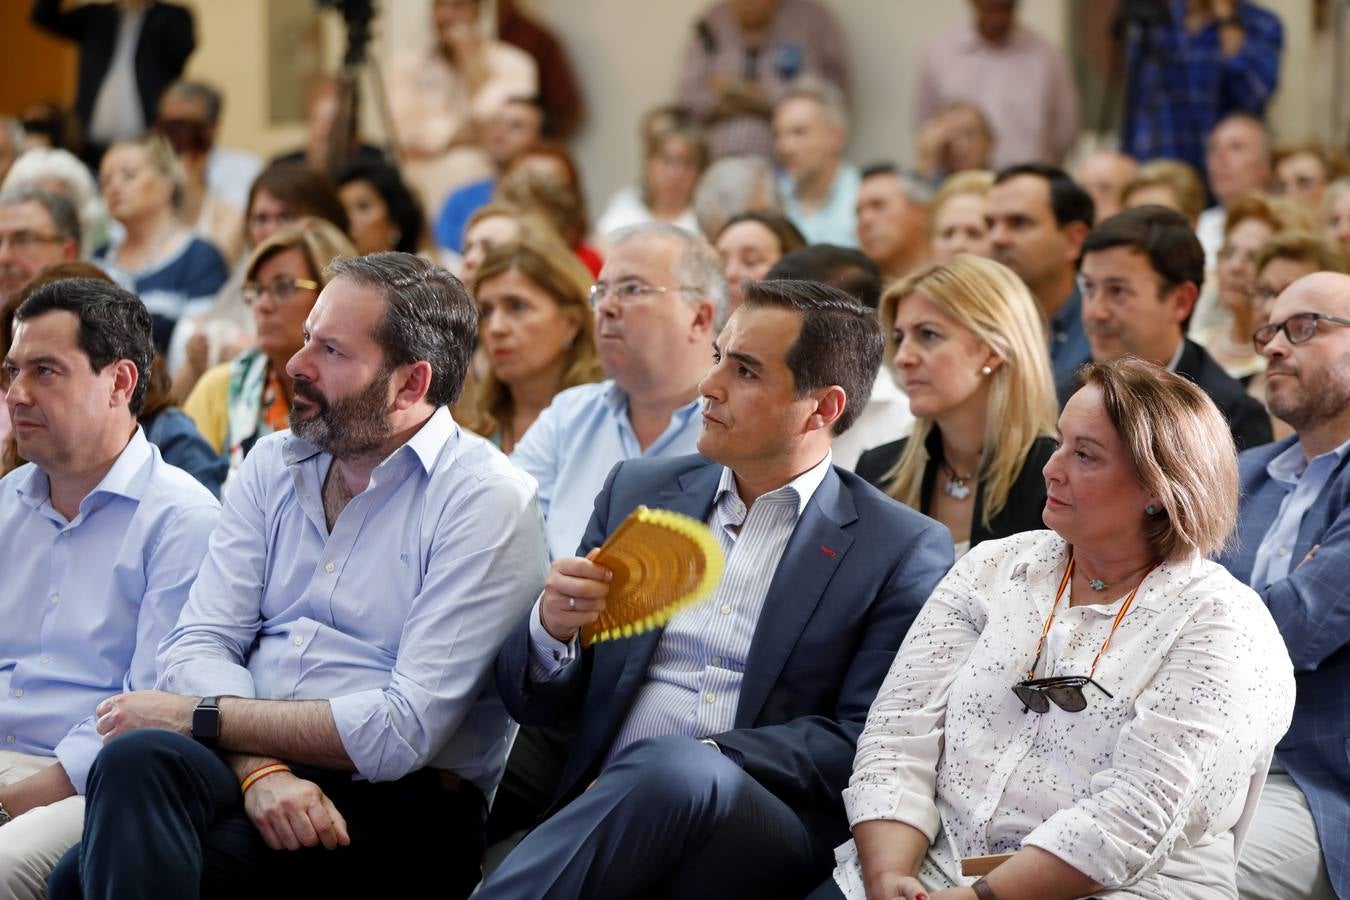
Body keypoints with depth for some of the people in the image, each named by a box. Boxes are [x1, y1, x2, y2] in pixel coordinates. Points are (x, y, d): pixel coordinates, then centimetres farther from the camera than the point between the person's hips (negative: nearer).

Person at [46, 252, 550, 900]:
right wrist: (260, 767, -16)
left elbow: (406, 729, -14)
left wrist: (199, 716, -11)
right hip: (250, 762, 6)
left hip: (397, 800, -6)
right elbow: (197, 645, 5)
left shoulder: (487, 501, -5)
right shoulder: (272, 465, 15)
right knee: (137, 759, -31)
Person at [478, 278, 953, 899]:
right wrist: (552, 629, -5)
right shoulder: (638, 491, 18)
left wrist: (706, 757, -16)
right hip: (597, 799, 2)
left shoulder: (905, 551, 6)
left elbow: (864, 742, -2)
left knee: (679, 773, -37)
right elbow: (534, 702, 19)